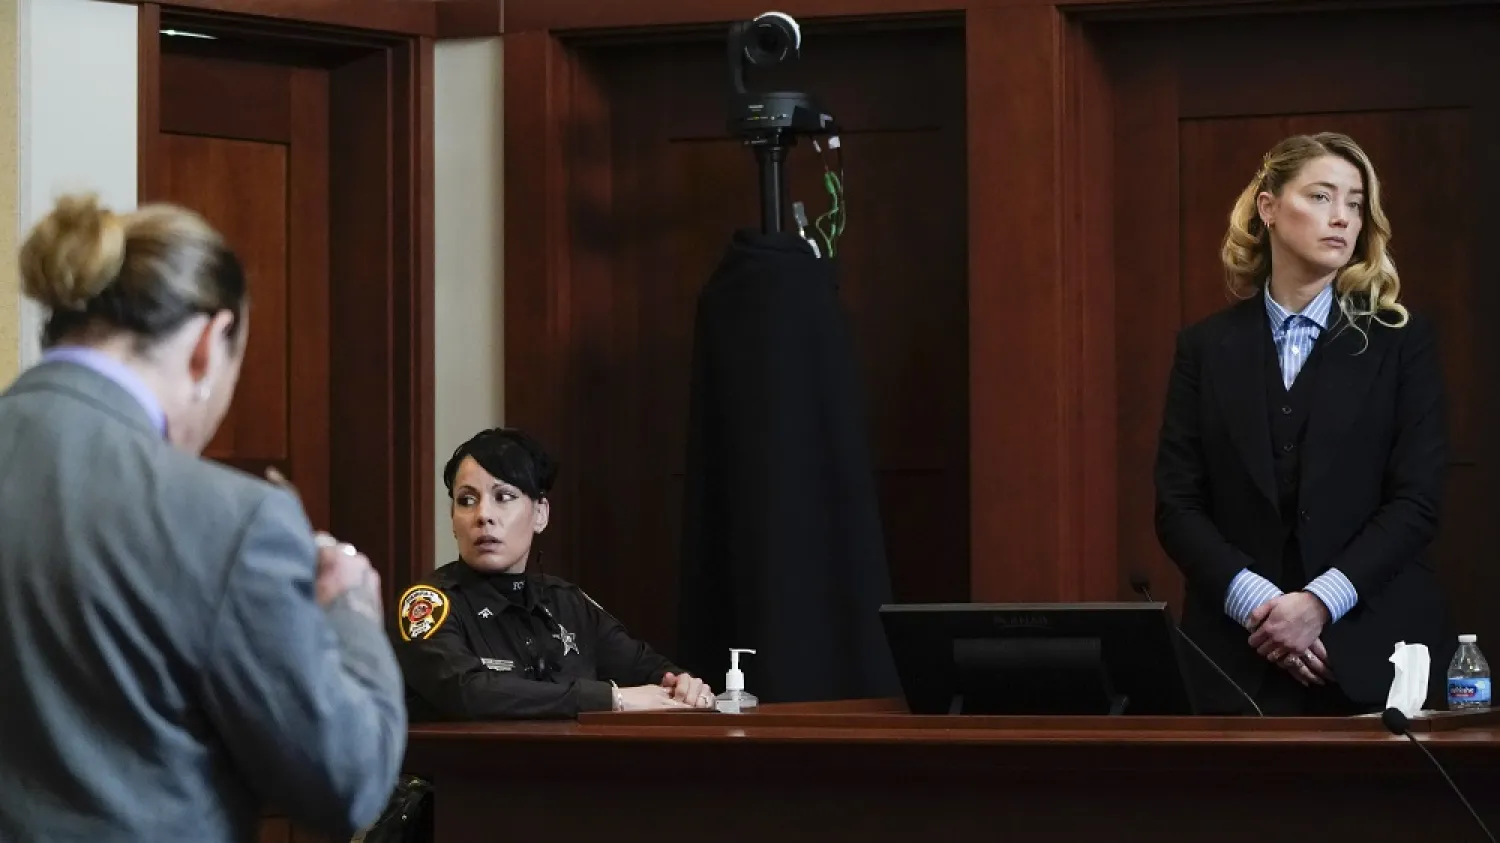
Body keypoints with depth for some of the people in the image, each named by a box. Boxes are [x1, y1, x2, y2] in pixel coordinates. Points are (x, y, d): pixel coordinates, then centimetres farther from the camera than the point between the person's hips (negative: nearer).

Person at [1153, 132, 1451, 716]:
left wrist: (1321, 602, -15)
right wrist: (1254, 601, -13)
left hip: (1370, 655, -1)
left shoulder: (1403, 341, 5)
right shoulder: (1206, 347, 8)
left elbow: (1415, 500, -3)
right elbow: (1177, 506, 3)